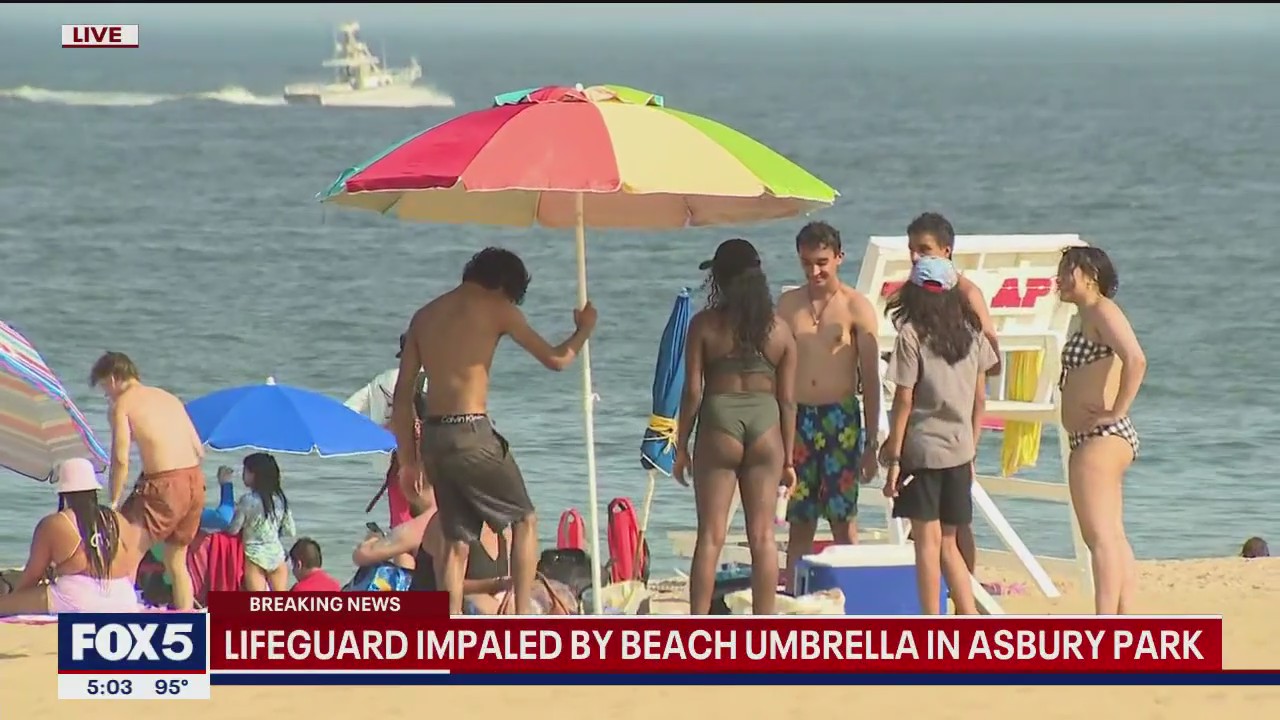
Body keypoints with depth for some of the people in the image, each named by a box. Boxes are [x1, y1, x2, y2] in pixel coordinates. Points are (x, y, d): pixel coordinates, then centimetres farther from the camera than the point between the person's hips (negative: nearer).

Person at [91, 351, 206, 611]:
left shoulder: (122, 404, -1)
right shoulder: (169, 398, 20)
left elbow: (121, 459, -10)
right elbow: (198, 449, 16)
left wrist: (113, 502, -3)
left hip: (163, 483, -7)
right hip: (195, 481, 7)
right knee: (176, 561, 19)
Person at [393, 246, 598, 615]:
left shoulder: (426, 315, 16)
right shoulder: (496, 308, 0)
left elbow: (402, 394, 15)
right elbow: (555, 358, 5)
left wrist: (408, 458, 19)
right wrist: (584, 329, 25)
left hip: (433, 436, 6)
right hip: (471, 433, -6)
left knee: (456, 540, 12)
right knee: (524, 520, 11)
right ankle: (523, 616, 1)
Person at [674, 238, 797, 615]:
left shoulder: (705, 325, -4)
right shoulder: (779, 330, 4)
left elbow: (693, 390, -5)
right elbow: (787, 398, 5)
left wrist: (681, 446, 4)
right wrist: (788, 457, 11)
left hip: (719, 428, -2)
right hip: (765, 428, 2)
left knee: (711, 536, 2)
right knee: (762, 537, 6)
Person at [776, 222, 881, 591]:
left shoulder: (856, 308, 0)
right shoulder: (788, 304, 10)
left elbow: (870, 379, 0)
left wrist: (870, 444, -2)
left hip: (841, 418, -3)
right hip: (798, 418, 3)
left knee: (843, 518, -3)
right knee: (799, 520, 5)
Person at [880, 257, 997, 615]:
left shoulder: (912, 336, -9)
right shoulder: (971, 335, 5)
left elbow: (904, 400, -10)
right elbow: (980, 399, 9)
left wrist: (893, 457, -6)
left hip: (922, 448, -5)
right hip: (959, 450, 5)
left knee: (928, 542, -2)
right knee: (947, 544, 13)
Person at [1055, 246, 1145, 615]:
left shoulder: (1102, 311, -12)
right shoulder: (1089, 317, 19)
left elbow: (1136, 360, -27)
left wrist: (1117, 412, -23)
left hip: (1101, 438, -11)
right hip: (1097, 441, 11)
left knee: (1100, 537, -16)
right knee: (1113, 539, 12)